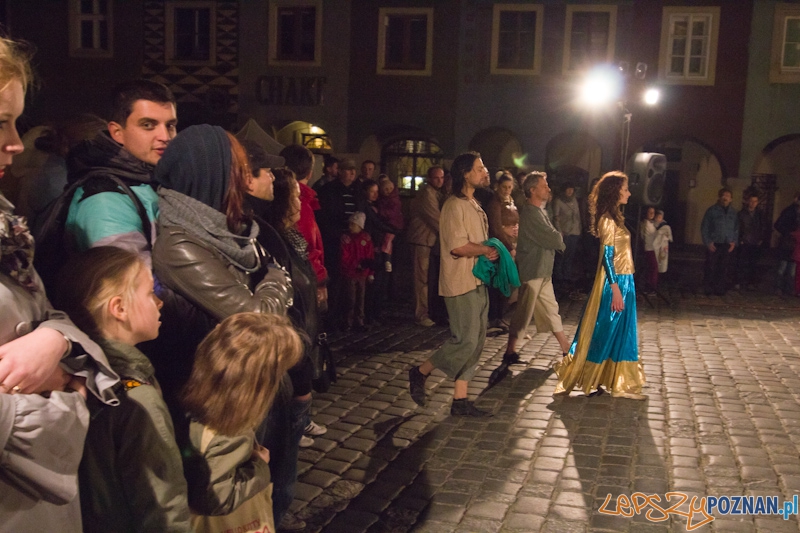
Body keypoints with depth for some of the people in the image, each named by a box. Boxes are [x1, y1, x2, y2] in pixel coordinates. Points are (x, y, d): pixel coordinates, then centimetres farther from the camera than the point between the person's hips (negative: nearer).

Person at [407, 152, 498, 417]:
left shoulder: (472, 205, 17)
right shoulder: (455, 205, -14)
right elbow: (458, 246, -24)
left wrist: (489, 252, 3)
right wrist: (487, 250, -10)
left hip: (477, 281, 10)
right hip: (461, 283, -10)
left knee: (476, 341, 9)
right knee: (465, 341, -8)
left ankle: (460, 400, 15)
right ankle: (420, 372, 13)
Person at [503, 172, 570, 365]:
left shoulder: (538, 211, 14)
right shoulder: (531, 214, -18)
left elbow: (553, 237, 11)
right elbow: (554, 239, -21)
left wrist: (556, 240, -10)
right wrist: (560, 241, 0)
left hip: (542, 272, 10)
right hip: (532, 272, -10)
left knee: (551, 310, 13)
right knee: (523, 313, -1)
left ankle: (566, 349, 20)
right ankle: (510, 353, 10)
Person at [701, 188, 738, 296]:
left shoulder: (733, 212, 10)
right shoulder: (712, 210, -2)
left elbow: (736, 228, 13)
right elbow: (704, 228, -2)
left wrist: (734, 242, 1)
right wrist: (708, 242, -8)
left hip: (727, 245, 3)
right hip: (714, 244, -3)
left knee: (723, 268, 3)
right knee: (711, 267, -3)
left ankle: (720, 289, 12)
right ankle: (708, 288, 8)